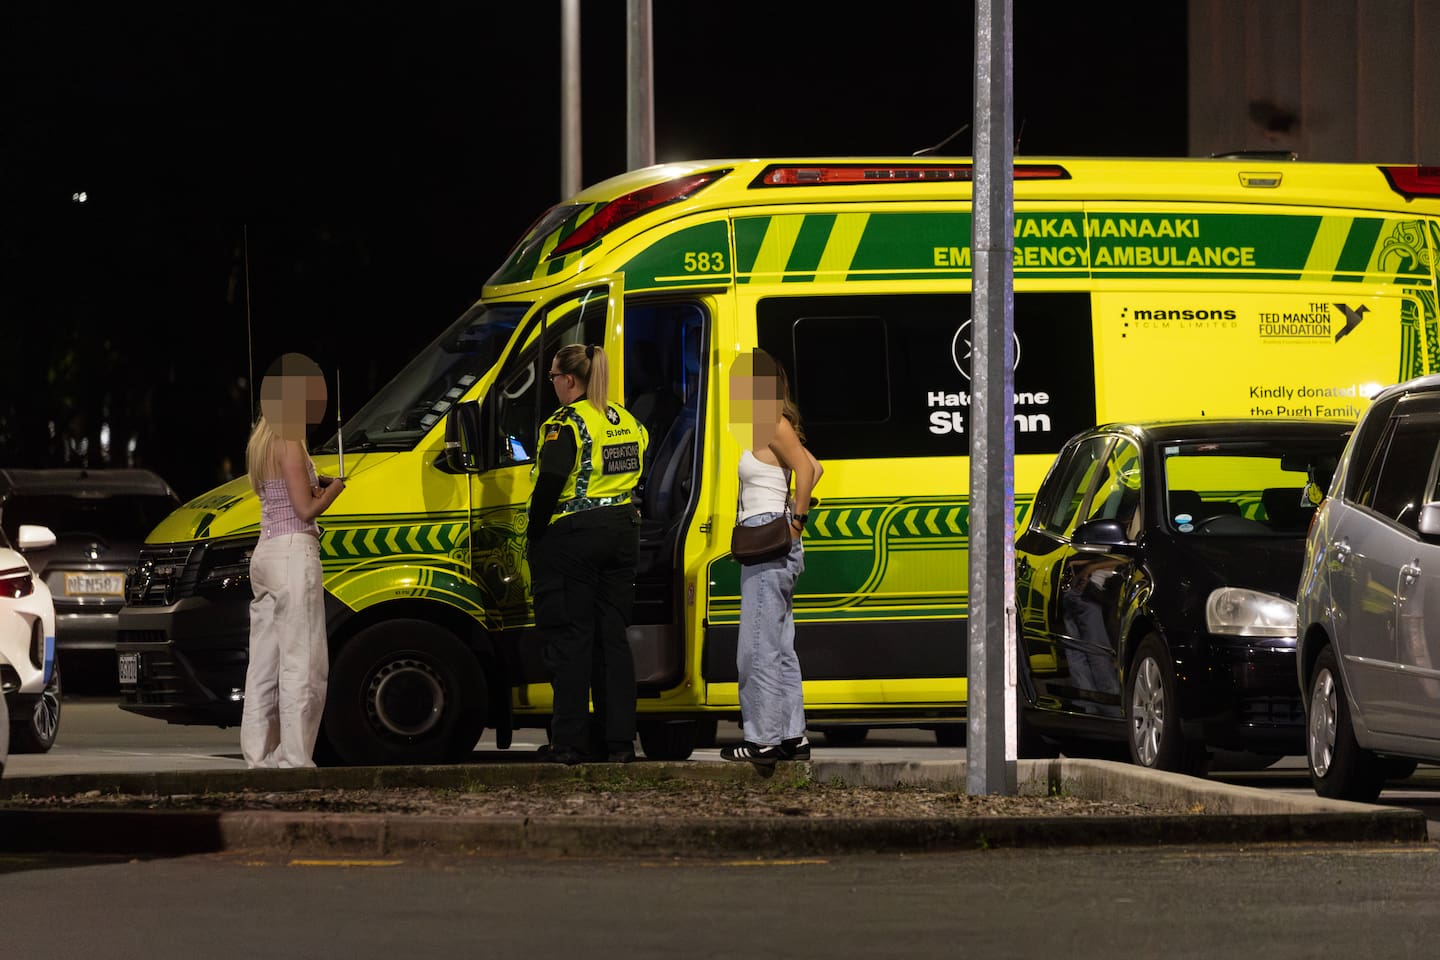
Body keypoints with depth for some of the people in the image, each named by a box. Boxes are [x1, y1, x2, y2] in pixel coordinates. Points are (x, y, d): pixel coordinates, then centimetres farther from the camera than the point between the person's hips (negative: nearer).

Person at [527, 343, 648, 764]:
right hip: (622, 536, 7)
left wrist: (534, 536, -13)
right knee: (612, 637, 10)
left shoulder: (566, 424, -13)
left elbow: (550, 483, -22)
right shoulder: (627, 422, 10)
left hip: (572, 538, -7)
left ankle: (570, 741, 1)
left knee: (571, 639, 0)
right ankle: (620, 740, 8)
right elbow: (638, 472, 12)